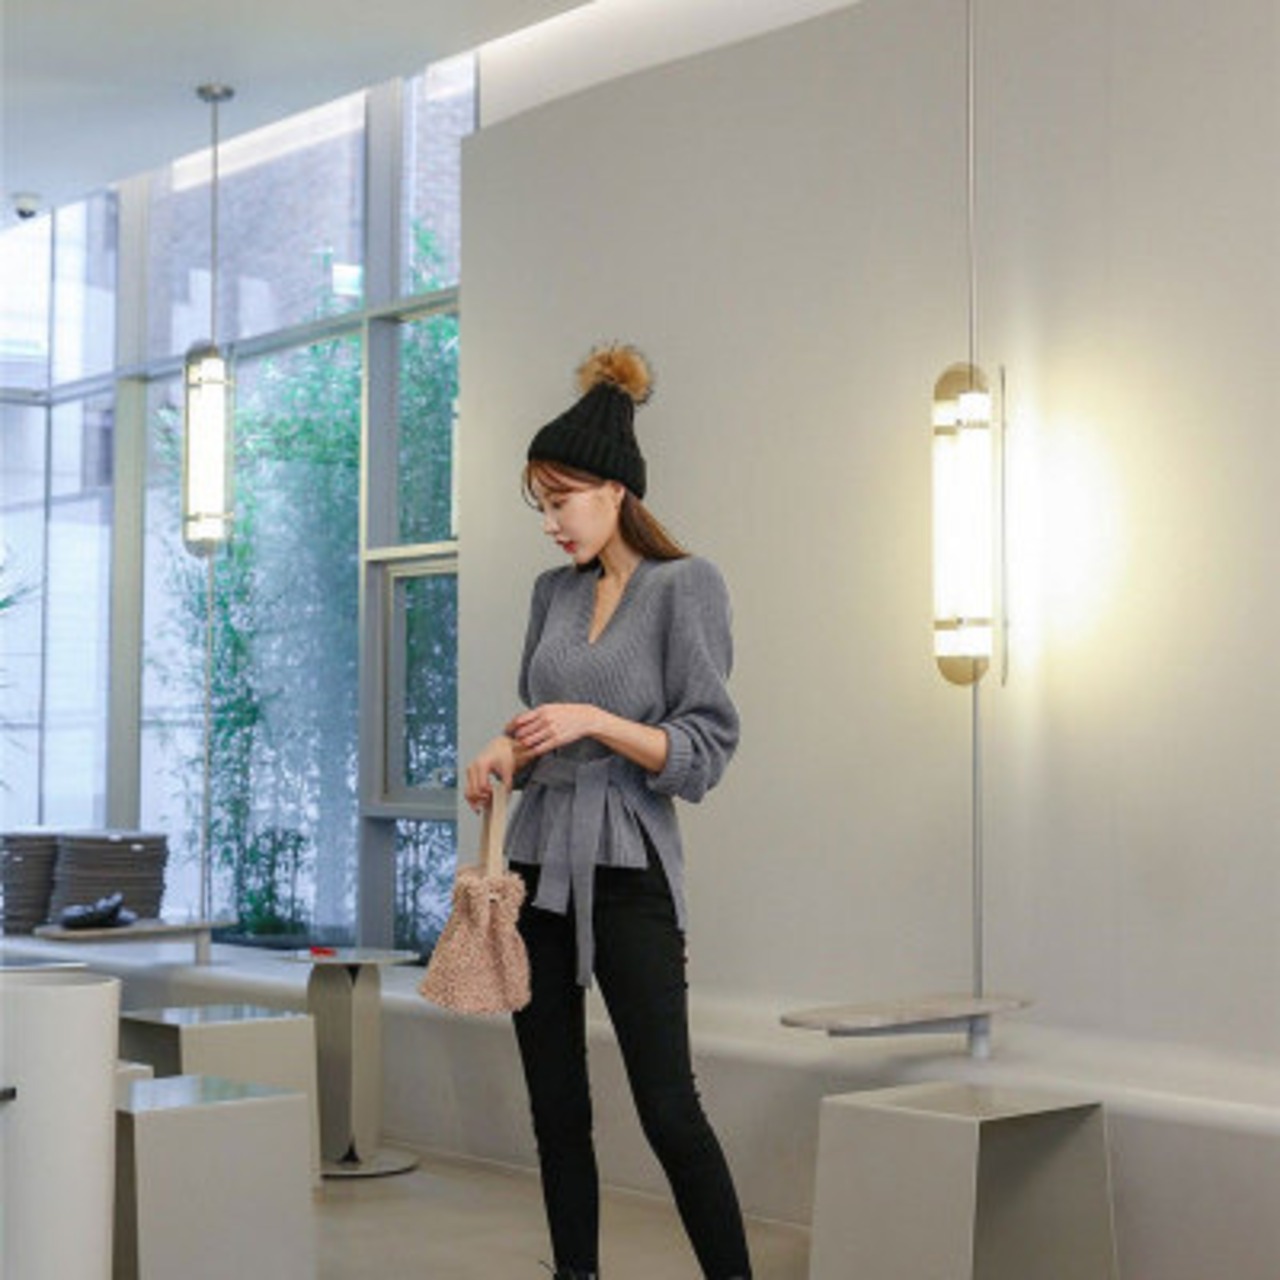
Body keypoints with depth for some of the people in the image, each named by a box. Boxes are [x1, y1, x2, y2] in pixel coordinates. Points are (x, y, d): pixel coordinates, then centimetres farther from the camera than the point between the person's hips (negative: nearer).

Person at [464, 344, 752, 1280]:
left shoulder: (686, 585, -6)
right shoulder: (554, 590, 12)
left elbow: (707, 751, -10)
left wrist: (595, 721, -21)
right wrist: (508, 757, 0)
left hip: (628, 871, -6)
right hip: (539, 863, 6)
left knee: (669, 1108, -7)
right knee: (557, 1109, 9)